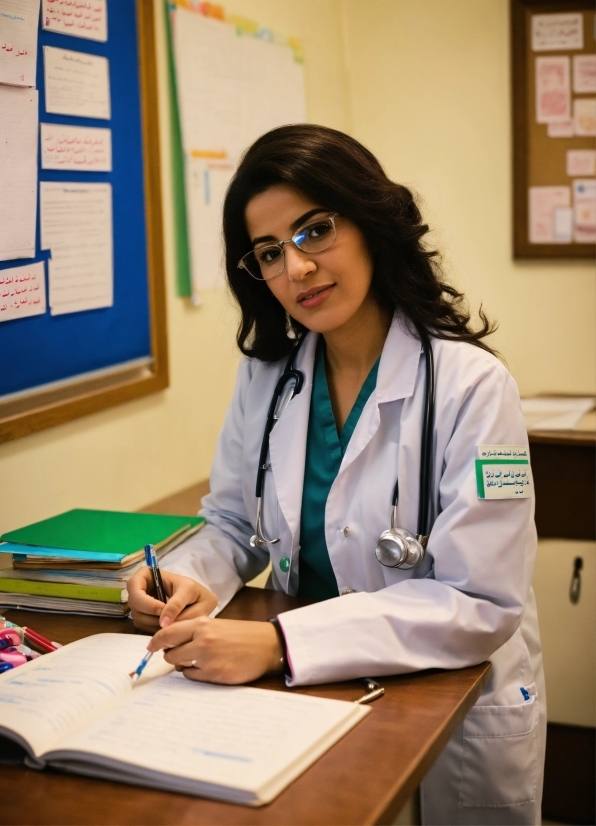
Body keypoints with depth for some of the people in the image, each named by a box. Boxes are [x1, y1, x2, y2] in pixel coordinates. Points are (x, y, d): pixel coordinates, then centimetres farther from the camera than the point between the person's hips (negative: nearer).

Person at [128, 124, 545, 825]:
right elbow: (232, 524, 7)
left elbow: (479, 603, -25)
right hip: (307, 699, 4)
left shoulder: (471, 385, -21)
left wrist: (280, 644, -34)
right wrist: (191, 582, -17)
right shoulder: (267, 377, -2)